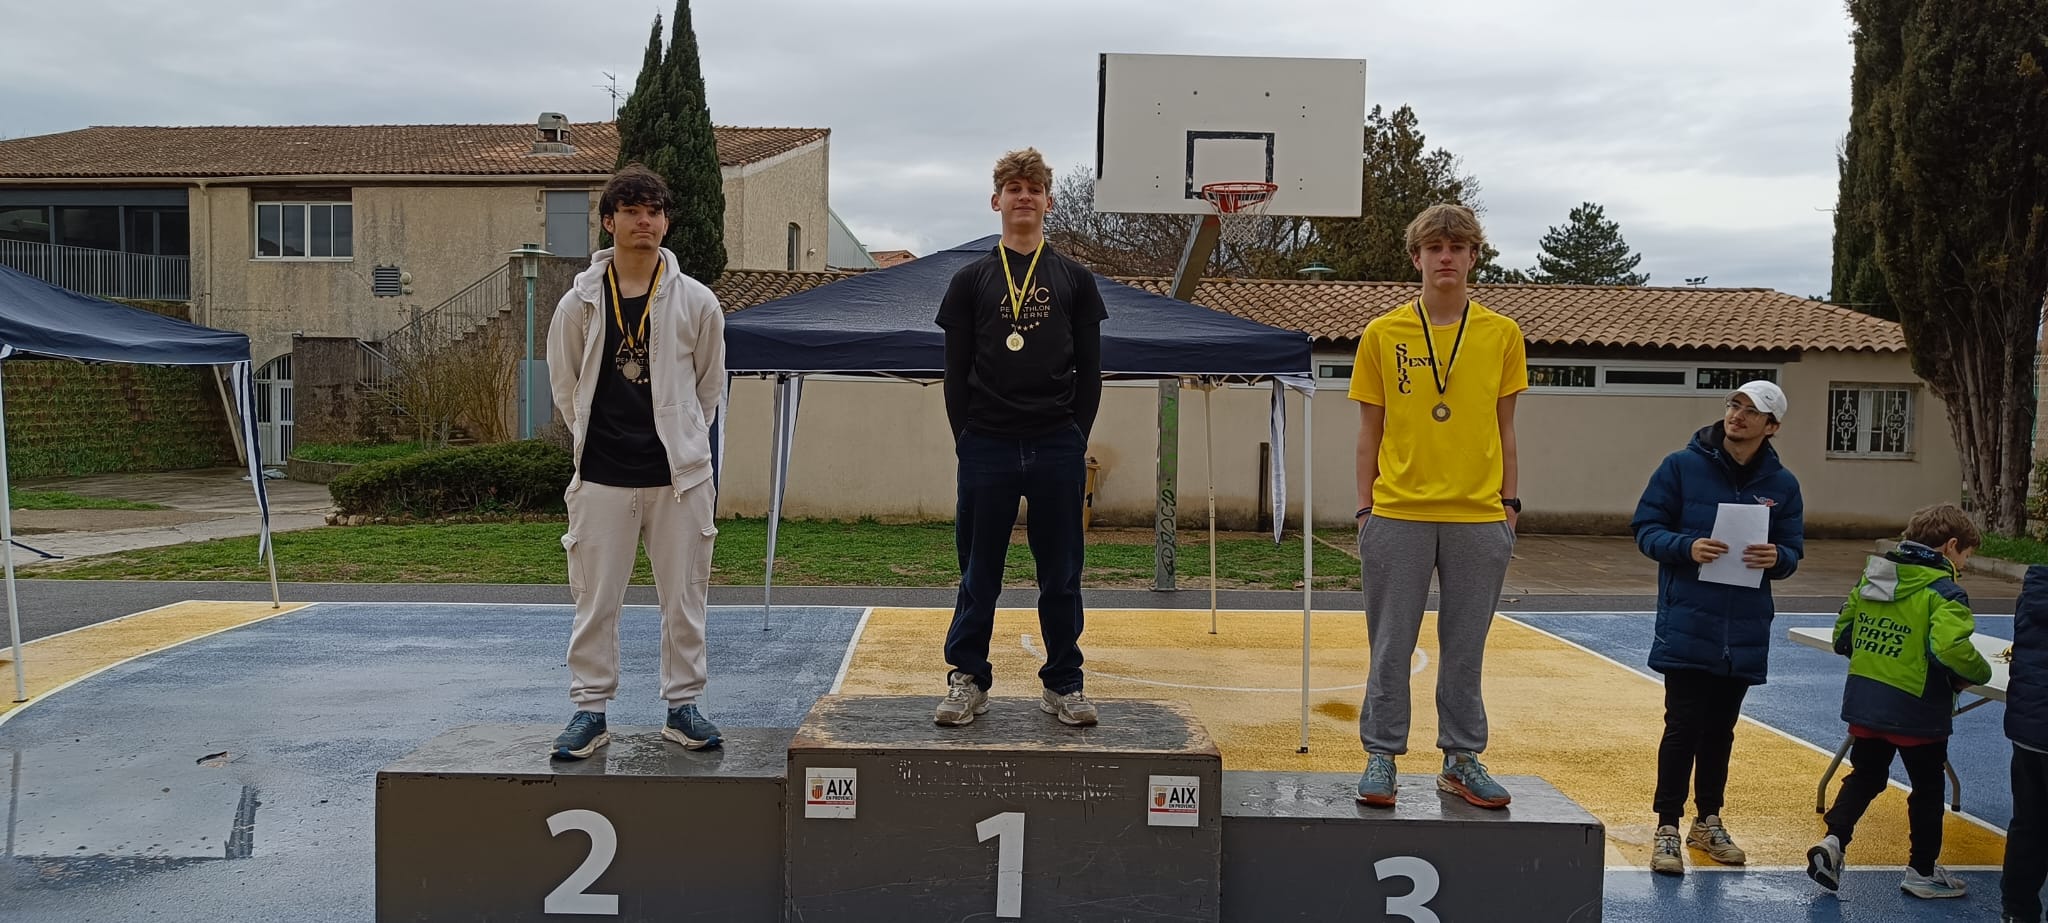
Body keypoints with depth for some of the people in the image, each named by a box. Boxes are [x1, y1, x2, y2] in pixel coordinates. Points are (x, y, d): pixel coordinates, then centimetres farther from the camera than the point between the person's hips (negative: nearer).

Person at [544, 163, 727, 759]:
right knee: (595, 600, 4)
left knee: (684, 598, 6)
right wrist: (595, 440, 10)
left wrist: (682, 441, 12)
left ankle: (682, 706, 19)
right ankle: (590, 710, 16)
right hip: (602, 478, 0)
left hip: (679, 475, 0)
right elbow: (563, 385, 12)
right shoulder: (580, 302, 2)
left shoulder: (695, 301, 1)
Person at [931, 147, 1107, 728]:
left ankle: (1063, 684, 17)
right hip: (986, 448, 0)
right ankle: (968, 680, 16)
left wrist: (1076, 438, 1)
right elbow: (956, 370, 7)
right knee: (979, 574, 5)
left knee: (1061, 575, 6)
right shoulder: (971, 280, 9)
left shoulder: (1075, 280, 10)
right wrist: (965, 439, -1)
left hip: (1058, 450, 1)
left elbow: (1090, 369, 8)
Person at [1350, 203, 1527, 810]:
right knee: (1391, 646, 4)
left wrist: (1509, 501, 5)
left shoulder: (1502, 335, 6)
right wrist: (1365, 507, 1)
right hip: (1398, 515, -1)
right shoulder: (1383, 334, 2)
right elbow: (1370, 430, 5)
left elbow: (1504, 428, 10)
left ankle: (1462, 760, 21)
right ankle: (1381, 757, 15)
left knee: (1465, 647, 9)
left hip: (1479, 518, 1)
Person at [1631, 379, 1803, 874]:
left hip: (1745, 630, 3)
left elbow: (1792, 552, 9)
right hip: (1687, 625, -3)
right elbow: (1646, 528, -3)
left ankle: (1709, 822, 28)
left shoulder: (1781, 484, 5)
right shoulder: (1682, 465, -4)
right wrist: (1687, 547, -21)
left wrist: (1776, 557, -15)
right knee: (1684, 726, -4)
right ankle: (1667, 827, 7)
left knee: (1720, 729, 14)